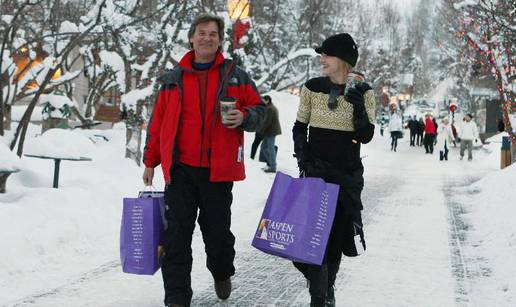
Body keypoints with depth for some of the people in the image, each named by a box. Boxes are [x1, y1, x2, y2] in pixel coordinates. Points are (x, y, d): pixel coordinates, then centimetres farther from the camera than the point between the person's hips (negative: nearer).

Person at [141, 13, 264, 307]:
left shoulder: (235, 75, 5)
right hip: (180, 168, 1)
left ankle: (222, 273, 39)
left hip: (218, 169, -1)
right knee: (177, 233, -2)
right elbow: (158, 122, 12)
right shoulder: (173, 78, 9)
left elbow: (258, 109, 8)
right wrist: (150, 161, 12)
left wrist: (243, 117, -15)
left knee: (218, 229, 9)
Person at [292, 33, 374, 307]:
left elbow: (366, 136, -6)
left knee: (338, 232, 9)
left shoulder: (362, 92, -3)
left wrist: (359, 107, -22)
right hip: (316, 170, -1)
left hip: (348, 173, 1)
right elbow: (300, 127, 7)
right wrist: (302, 156, -7)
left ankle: (328, 285, 31)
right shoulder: (312, 88, -2)